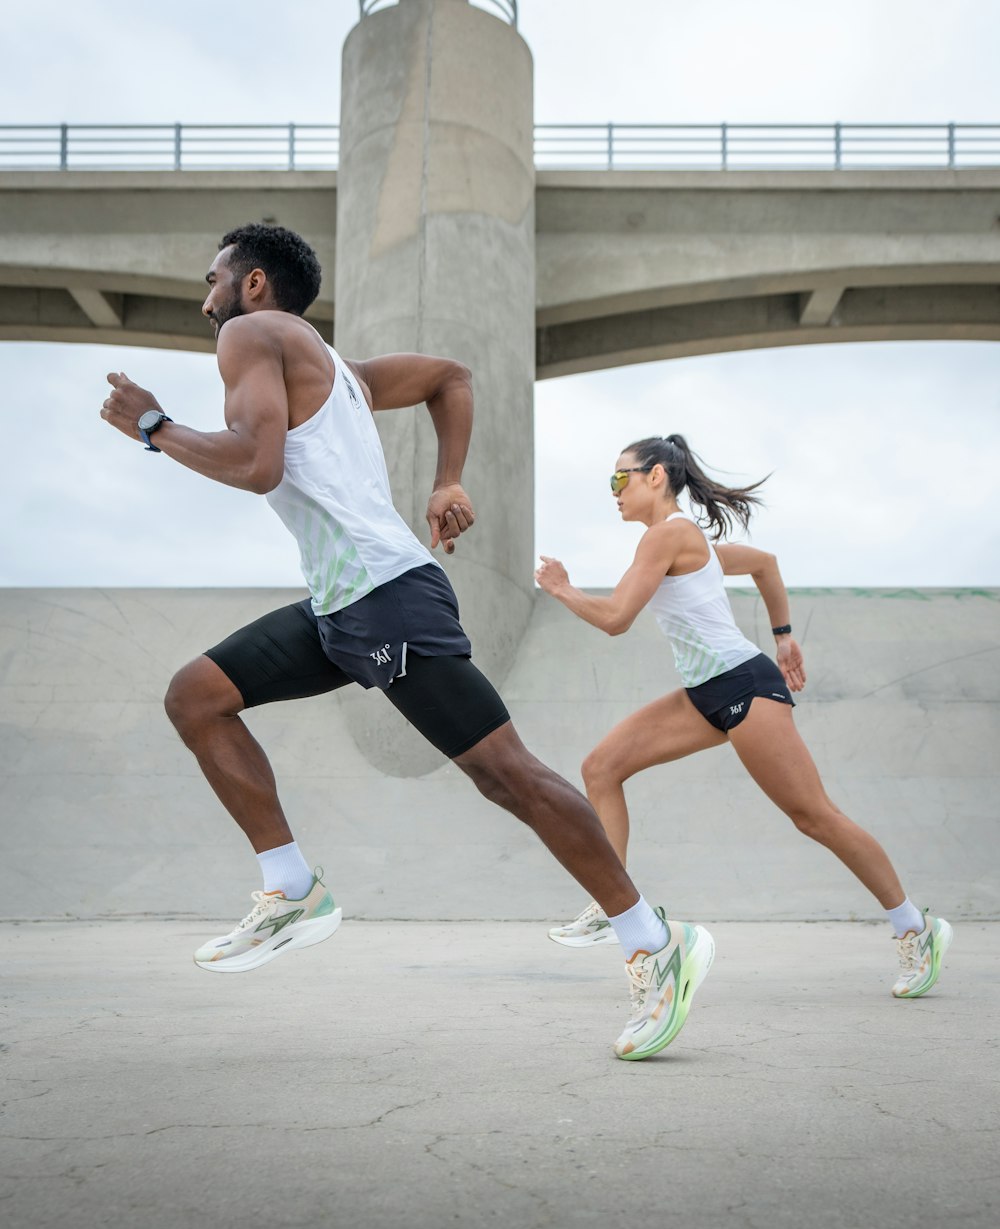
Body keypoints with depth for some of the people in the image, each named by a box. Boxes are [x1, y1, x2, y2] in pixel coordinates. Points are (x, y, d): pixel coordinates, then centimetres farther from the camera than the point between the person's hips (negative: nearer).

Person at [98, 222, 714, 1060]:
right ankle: (294, 893, 11)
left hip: (387, 594, -10)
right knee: (194, 697, 9)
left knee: (504, 772, -8)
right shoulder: (333, 368, 25)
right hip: (336, 607, 10)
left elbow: (256, 465, -17)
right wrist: (449, 485, 24)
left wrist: (155, 428, -2)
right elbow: (451, 375, 34)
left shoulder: (252, 333, -1)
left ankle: (658, 946, -1)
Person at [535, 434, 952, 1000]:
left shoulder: (668, 533, -13)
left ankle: (917, 929, 9)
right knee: (602, 768, 1)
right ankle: (610, 910, 2)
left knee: (813, 815, -4)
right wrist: (783, 634, 28)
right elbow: (764, 560, 29)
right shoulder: (689, 538, 16)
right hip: (707, 694, 10)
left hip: (743, 685, -10)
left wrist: (563, 589, -2)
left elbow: (615, 618, -18)